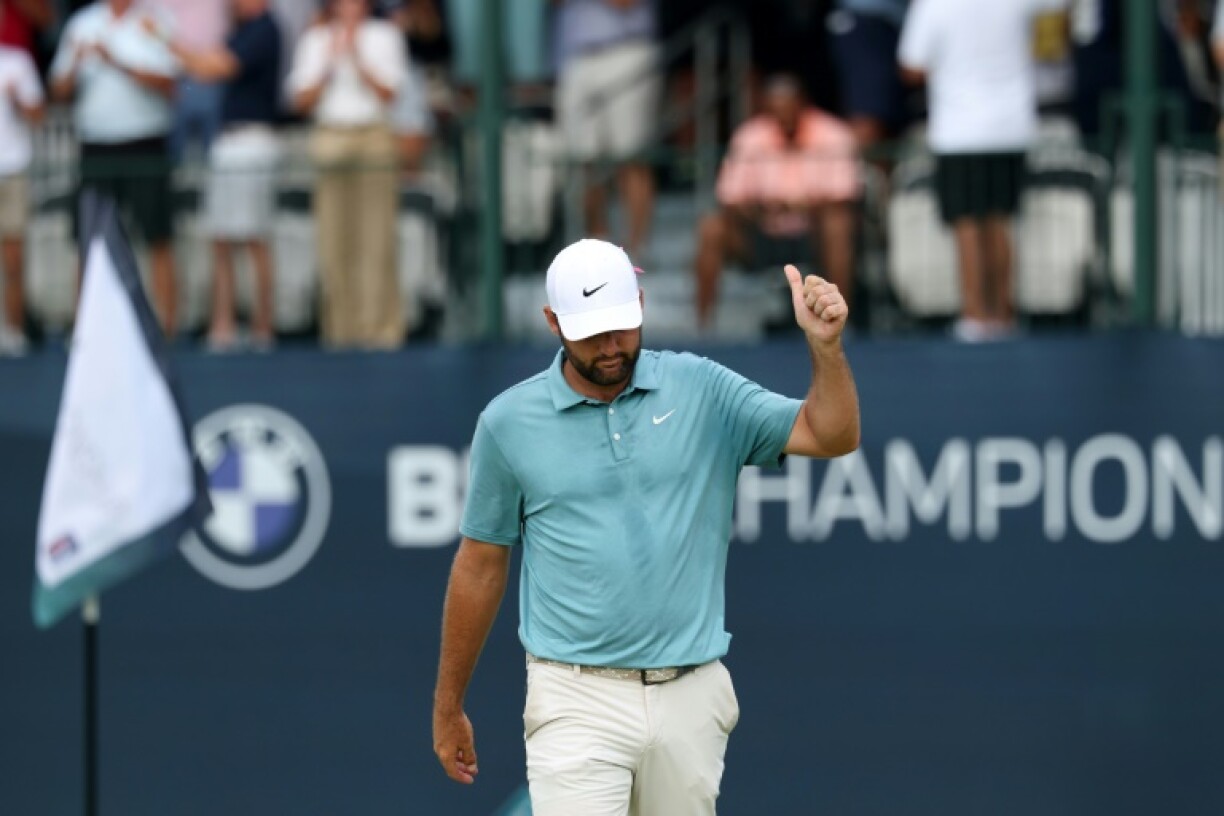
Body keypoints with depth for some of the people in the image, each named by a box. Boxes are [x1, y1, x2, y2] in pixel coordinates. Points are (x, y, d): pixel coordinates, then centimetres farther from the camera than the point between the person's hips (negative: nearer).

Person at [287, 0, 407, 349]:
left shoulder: (384, 36, 9)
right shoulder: (315, 40, 14)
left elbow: (388, 92, -1)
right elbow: (302, 100, 8)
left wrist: (356, 57, -7)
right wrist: (329, 64, -3)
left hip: (373, 136, -2)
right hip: (330, 137, 2)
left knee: (377, 238, -7)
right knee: (334, 238, -3)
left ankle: (381, 326, -5)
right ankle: (341, 328, 0)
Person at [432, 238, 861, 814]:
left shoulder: (703, 391, 3)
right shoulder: (509, 422, 1)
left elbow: (831, 436, -1)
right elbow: (481, 565, 9)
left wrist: (825, 345, -19)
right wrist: (448, 706, 14)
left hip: (689, 701, 2)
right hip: (578, 702, -2)